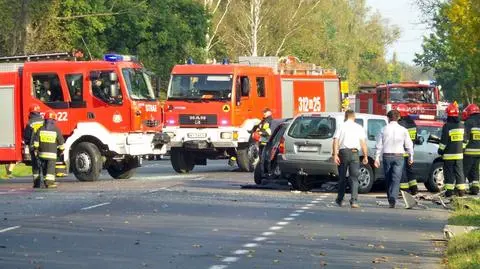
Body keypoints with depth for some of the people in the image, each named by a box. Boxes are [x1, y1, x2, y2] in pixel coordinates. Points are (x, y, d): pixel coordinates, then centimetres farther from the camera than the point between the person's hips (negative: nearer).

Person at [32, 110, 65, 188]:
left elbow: (36, 140, -1)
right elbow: (61, 141, 1)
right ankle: (49, 182, -13)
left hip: (42, 153, 3)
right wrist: (61, 150, 15)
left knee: (44, 168, 14)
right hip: (52, 153, -3)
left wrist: (36, 149, 6)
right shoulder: (56, 130, -4)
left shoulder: (41, 129, 3)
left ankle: (48, 181, 21)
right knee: (51, 167, -4)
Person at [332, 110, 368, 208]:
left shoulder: (341, 127, 5)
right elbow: (363, 142, 0)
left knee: (342, 177, 13)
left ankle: (340, 200, 23)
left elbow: (336, 141, -6)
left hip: (343, 152, 0)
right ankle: (354, 201, -14)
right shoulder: (359, 127, 7)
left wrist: (335, 154, -10)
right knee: (354, 178, -1)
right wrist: (365, 156, 1)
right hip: (354, 153, 0)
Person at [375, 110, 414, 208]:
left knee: (388, 179, 13)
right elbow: (409, 145, 1)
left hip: (387, 156, 1)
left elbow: (379, 145, -1)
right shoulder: (403, 130, -1)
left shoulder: (384, 130, 1)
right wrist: (411, 157, 11)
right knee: (396, 179, -5)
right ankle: (393, 198, -25)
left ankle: (390, 199, 18)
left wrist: (377, 158, 1)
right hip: (398, 156, -1)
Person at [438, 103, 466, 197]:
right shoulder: (461, 125, 6)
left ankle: (449, 190, -3)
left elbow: (444, 141, -12)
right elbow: (464, 140, 13)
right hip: (459, 154, 5)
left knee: (449, 172, 0)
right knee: (459, 172, 9)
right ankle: (461, 190, 8)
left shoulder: (447, 126, -13)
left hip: (448, 155, -5)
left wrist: (440, 150, 1)